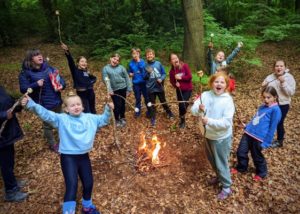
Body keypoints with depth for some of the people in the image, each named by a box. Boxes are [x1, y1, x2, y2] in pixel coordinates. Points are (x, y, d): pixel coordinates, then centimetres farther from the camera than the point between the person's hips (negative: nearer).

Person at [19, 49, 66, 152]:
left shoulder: (48, 67, 2)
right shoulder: (25, 73, -10)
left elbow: (59, 77, 5)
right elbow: (23, 89, -13)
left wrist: (61, 85, -17)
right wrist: (36, 85, -29)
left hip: (57, 101, 5)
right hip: (44, 104, -4)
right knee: (48, 125, 12)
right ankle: (52, 144, 33)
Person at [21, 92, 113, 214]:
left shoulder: (90, 118, 4)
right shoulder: (61, 119, -7)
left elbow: (103, 120, 16)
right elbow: (45, 114, -17)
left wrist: (108, 109, 0)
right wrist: (30, 104, -31)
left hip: (84, 156, 4)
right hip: (68, 157, -4)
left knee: (88, 183, 15)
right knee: (72, 185, -12)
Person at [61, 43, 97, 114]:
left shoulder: (87, 72, 9)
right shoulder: (75, 70, -5)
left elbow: (94, 78, 25)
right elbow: (71, 62, -23)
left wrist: (91, 83, 3)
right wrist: (67, 52, -40)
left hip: (90, 93, 5)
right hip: (81, 94, -5)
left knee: (93, 111, 18)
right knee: (86, 112, -3)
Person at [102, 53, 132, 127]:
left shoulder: (121, 68, -1)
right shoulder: (105, 68, -3)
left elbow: (127, 78, 1)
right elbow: (105, 80, -11)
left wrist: (129, 89, -2)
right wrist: (109, 90, -24)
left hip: (123, 88, 2)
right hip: (114, 90, -2)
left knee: (122, 104, 14)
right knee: (117, 105, -4)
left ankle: (122, 118, 35)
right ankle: (117, 120, 18)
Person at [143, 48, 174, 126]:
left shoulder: (158, 63, -5)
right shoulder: (145, 66, -4)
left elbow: (164, 73, 0)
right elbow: (144, 77, -1)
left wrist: (161, 79, -18)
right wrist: (148, 72, -19)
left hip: (159, 87, 0)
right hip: (150, 88, 0)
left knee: (163, 101, 16)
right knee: (152, 104, 9)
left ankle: (169, 113, 39)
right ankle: (153, 119, 22)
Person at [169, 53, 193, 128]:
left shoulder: (185, 66, -12)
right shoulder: (172, 71, -5)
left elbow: (190, 76, -15)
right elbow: (172, 81, 1)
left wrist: (180, 78, -21)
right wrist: (175, 84, -19)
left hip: (188, 89, -3)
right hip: (179, 90, 3)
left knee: (183, 104, -12)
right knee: (180, 105, 12)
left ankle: (182, 120, 12)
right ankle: (182, 119, 36)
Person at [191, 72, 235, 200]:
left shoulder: (228, 100, -20)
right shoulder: (205, 95, -8)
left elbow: (226, 122, -26)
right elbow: (193, 110, -12)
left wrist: (209, 121, -36)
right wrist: (199, 109, -33)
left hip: (221, 138, -5)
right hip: (208, 135, 6)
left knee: (221, 163, 10)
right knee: (212, 160, 26)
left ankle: (226, 187, 33)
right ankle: (219, 176, 53)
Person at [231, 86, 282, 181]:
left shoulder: (275, 110, -11)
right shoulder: (262, 106, 11)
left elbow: (272, 128, -11)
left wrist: (266, 142, -11)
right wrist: (247, 127, 19)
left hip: (259, 137, -6)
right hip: (248, 133, 6)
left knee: (257, 157, 13)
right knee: (241, 152, 13)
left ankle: (261, 172, 40)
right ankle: (241, 168, 38)